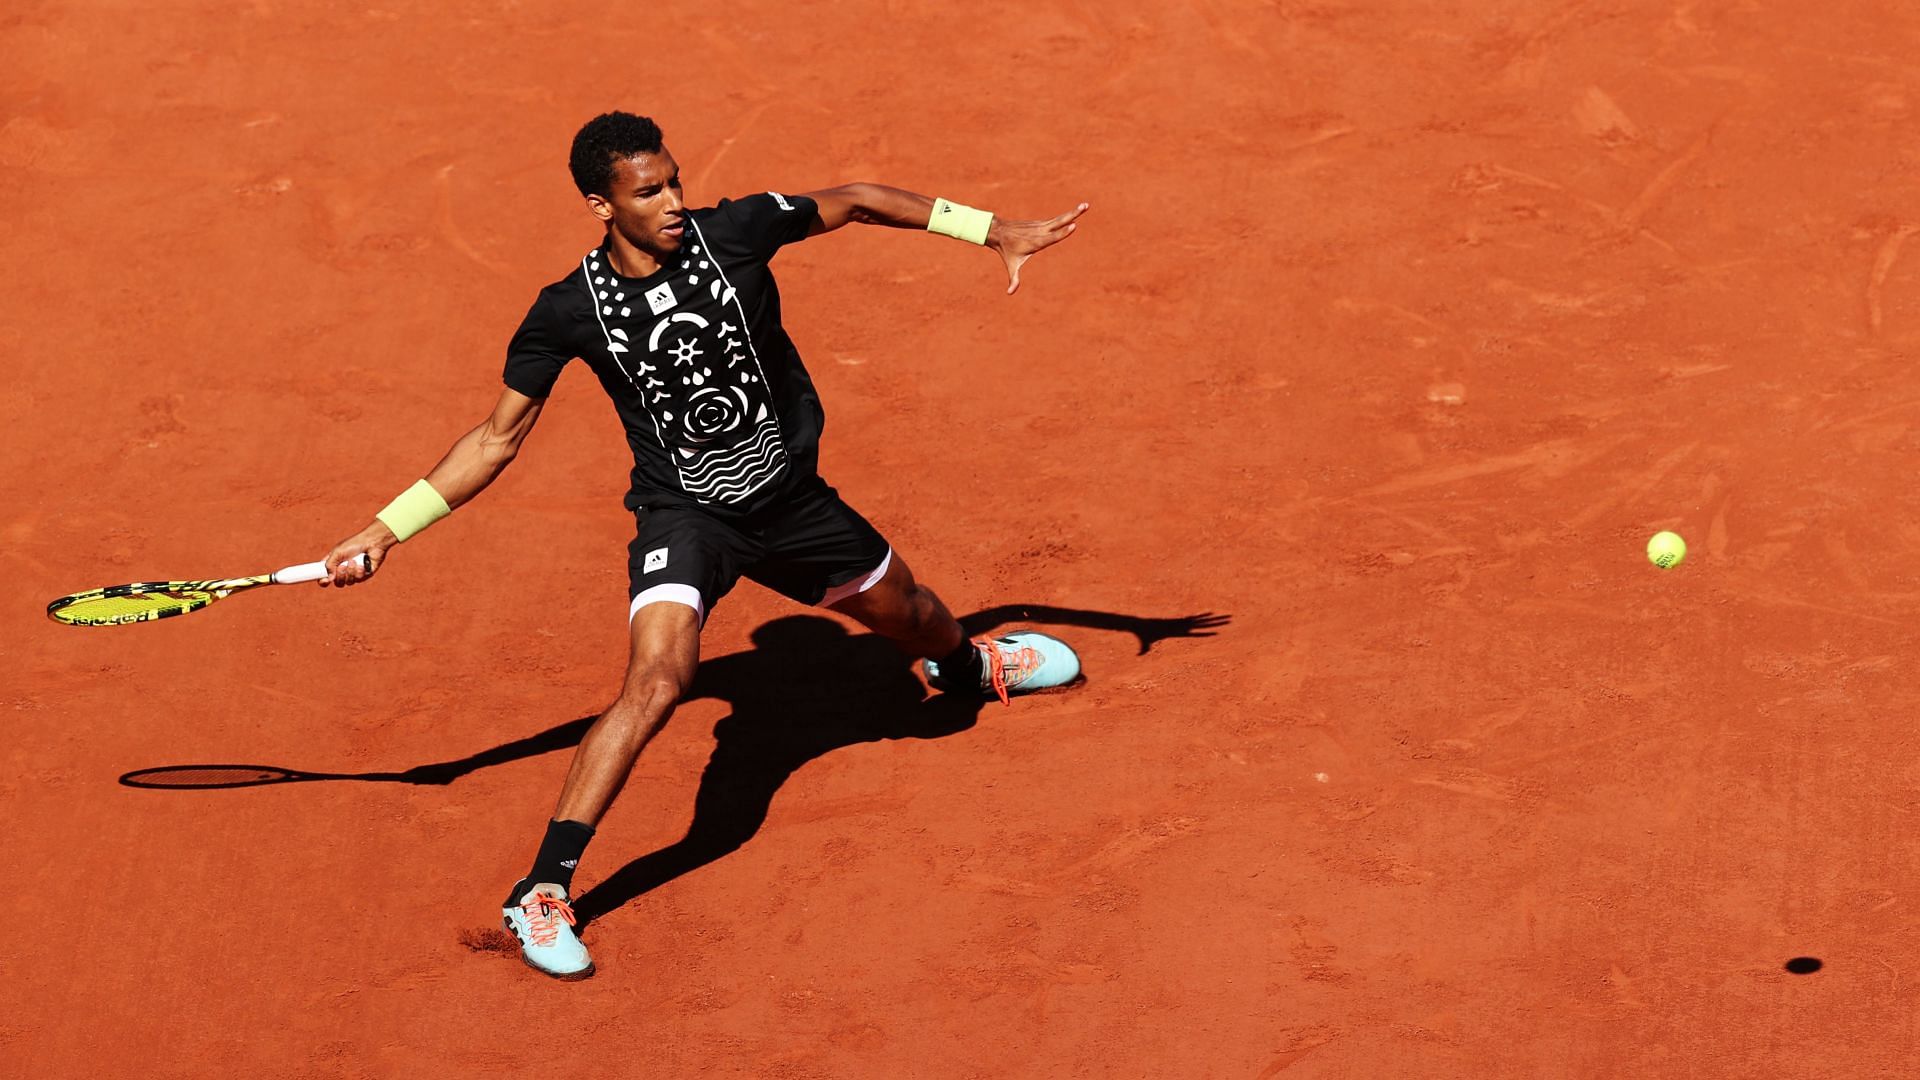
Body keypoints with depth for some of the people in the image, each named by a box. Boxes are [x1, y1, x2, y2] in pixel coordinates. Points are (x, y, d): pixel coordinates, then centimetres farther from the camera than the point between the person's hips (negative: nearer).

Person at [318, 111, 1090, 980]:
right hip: (684, 515, -4)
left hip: (792, 499, 4)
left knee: (909, 616, 24)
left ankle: (966, 666, 65)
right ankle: (543, 893, -23)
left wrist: (993, 231, -1)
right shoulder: (570, 312, -17)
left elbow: (849, 203, 0)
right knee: (657, 679, -28)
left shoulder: (733, 233, -16)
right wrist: (385, 529, -12)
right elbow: (498, 438, -7)